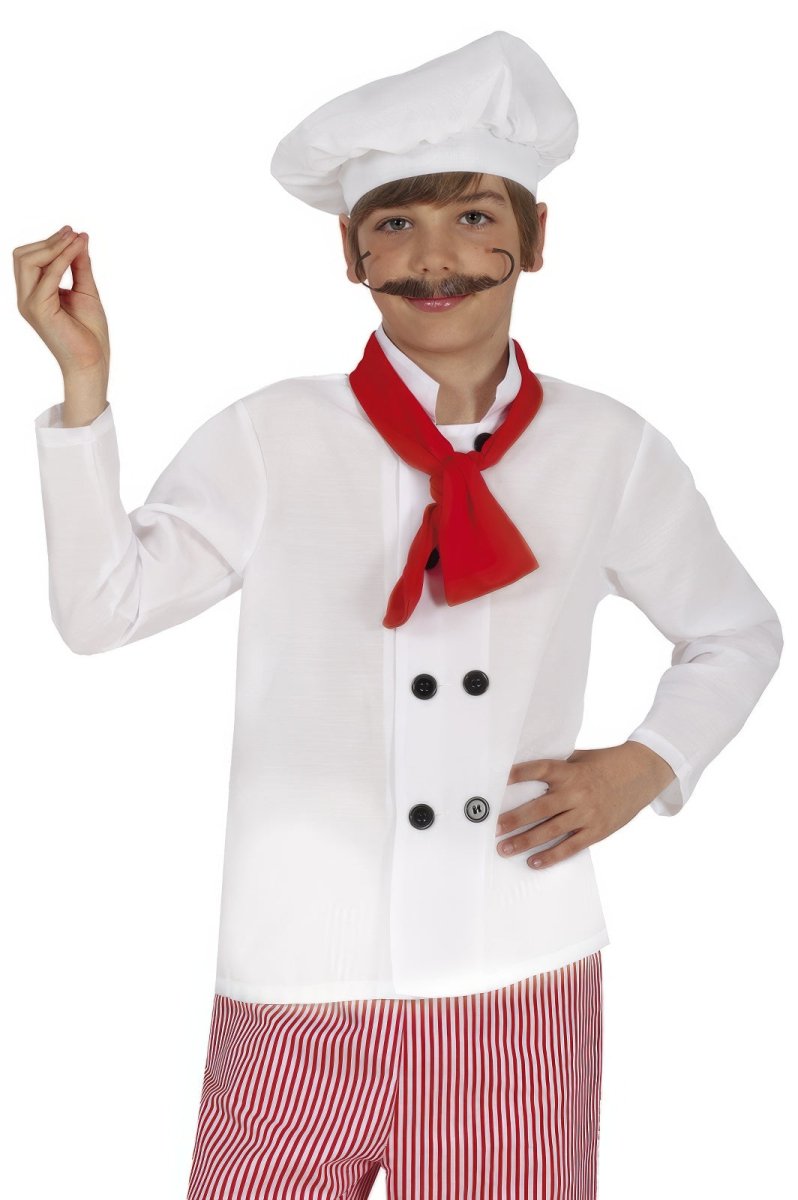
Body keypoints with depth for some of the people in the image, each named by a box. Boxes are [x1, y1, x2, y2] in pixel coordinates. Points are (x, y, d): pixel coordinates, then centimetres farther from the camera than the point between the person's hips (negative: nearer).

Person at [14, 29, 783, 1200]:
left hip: (525, 984, 2)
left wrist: (644, 768, -1)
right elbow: (101, 605, -10)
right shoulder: (273, 437, -4)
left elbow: (738, 634, 15)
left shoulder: (609, 450, 2)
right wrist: (84, 382, -17)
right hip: (301, 984, -1)